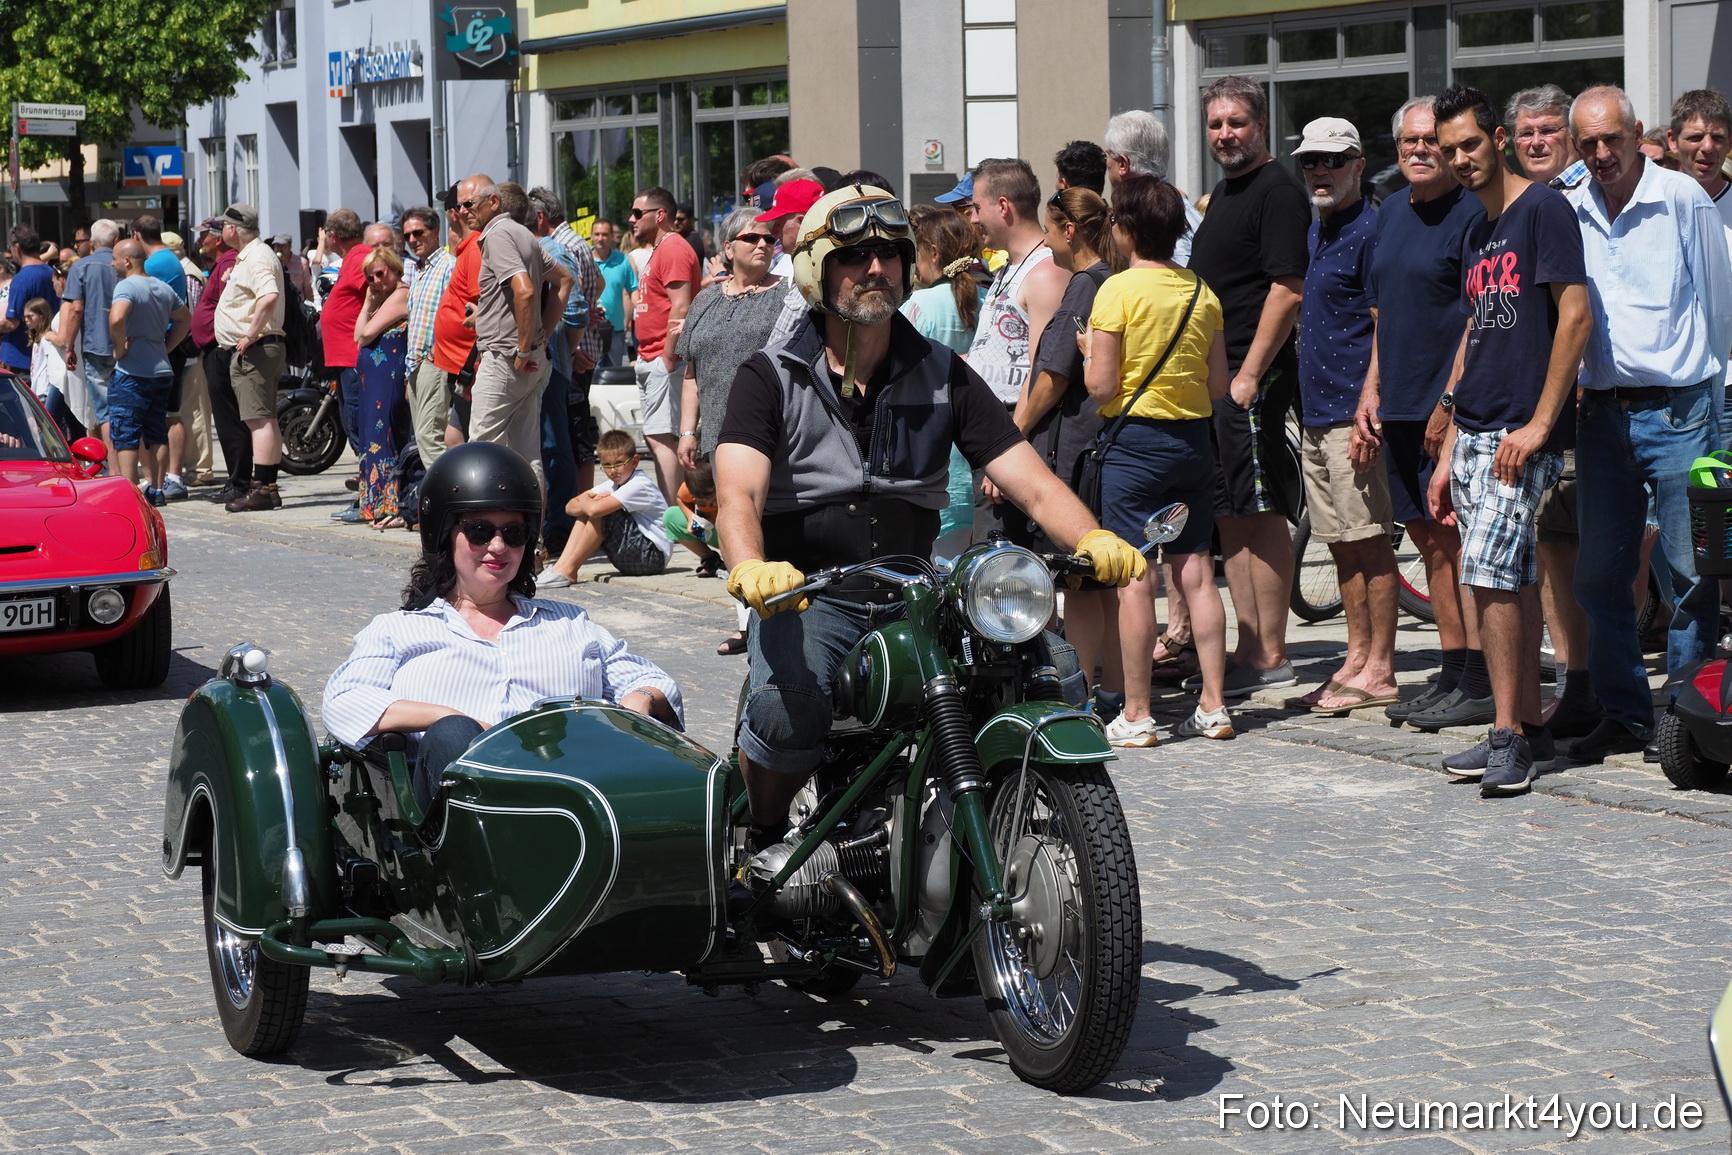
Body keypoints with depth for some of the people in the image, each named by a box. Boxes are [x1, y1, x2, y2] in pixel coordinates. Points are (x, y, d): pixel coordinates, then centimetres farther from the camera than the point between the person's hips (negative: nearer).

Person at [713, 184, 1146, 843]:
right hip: (805, 596, -3)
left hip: (915, 596, 3)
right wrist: (750, 567, -38)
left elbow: (1031, 483, 1)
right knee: (785, 712, -33)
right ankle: (765, 841, -1)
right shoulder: (772, 378, 1)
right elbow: (738, 492, -15)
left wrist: (1094, 539, -21)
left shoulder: (945, 378, 10)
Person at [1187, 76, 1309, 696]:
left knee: (1261, 514, -8)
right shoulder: (1224, 192, 19)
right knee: (1230, 517, 11)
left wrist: (1250, 375, -21)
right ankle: (1250, 649, 15)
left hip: (1252, 376, -10)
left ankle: (1270, 657, -5)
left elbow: (1287, 290, -19)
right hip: (1214, 378, 10)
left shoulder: (1277, 191, -11)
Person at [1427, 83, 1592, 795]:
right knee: (1512, 579, 10)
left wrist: (1539, 424, -17)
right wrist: (1449, 451, 18)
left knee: (1489, 573, -14)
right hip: (1473, 433, 8)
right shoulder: (1476, 235, 17)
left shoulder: (1541, 209, -7)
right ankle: (1528, 727, 15)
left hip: (1522, 435, -8)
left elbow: (1575, 315, -14)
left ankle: (1507, 736, -8)